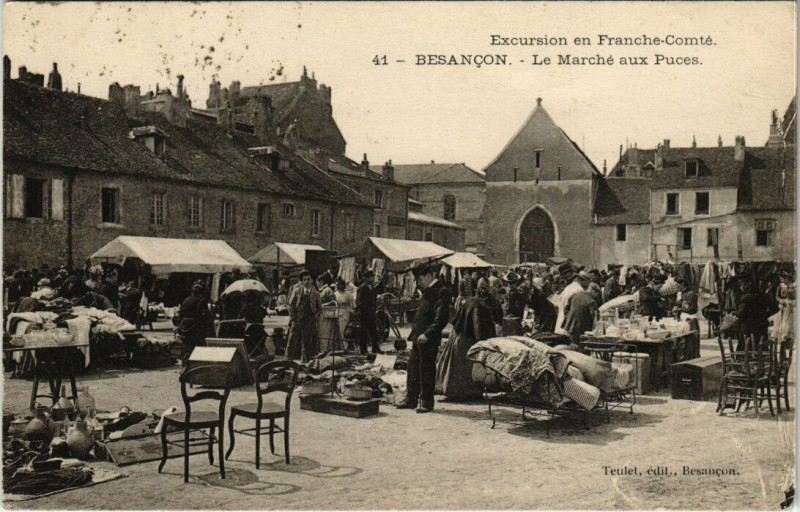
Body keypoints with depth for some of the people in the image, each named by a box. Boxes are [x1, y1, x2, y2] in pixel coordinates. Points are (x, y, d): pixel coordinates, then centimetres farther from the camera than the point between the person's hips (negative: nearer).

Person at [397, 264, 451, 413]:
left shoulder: (441, 291, -13)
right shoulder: (428, 291, 17)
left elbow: (441, 318, -20)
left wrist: (427, 334, -24)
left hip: (429, 339, -9)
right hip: (418, 337, 9)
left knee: (427, 371, -1)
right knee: (413, 369, 13)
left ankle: (427, 403, 8)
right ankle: (411, 400, 21)